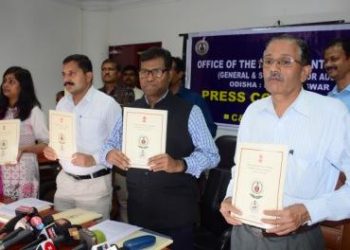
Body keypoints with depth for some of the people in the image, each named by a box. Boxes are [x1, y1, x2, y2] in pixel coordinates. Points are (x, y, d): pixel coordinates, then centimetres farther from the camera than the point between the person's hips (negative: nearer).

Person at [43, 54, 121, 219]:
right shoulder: (62, 104, 8)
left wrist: (94, 159, -25)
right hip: (65, 180, 6)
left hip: (94, 183, -5)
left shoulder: (107, 104, -13)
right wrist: (50, 149, -4)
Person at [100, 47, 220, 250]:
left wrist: (179, 165, -26)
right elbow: (110, 144, 12)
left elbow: (211, 155, -10)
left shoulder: (189, 112, -7)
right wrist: (109, 154, -12)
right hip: (138, 209, 4)